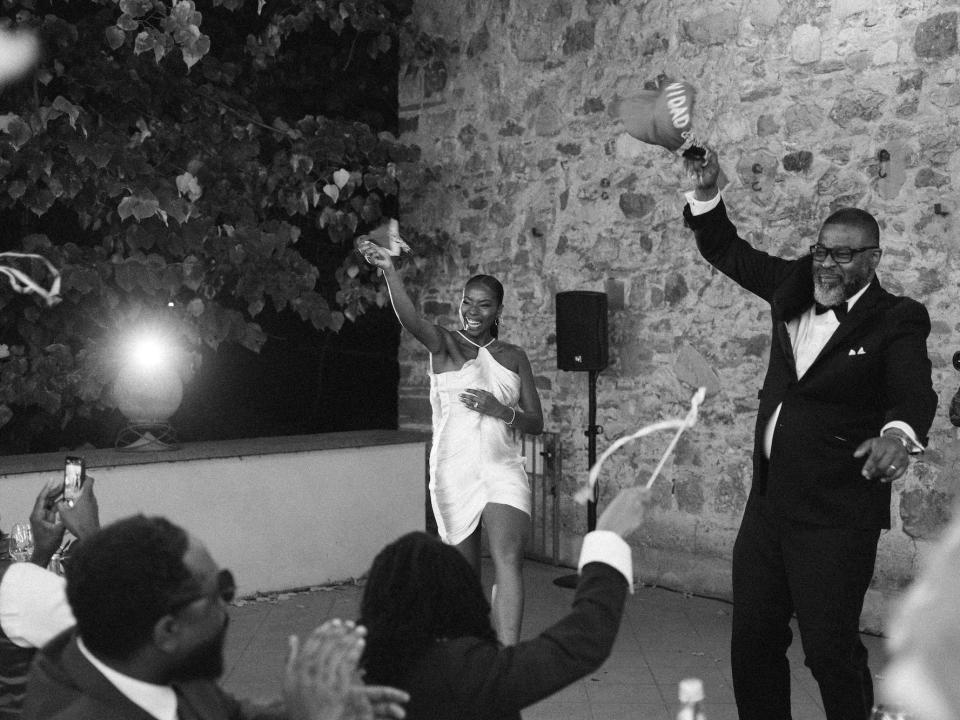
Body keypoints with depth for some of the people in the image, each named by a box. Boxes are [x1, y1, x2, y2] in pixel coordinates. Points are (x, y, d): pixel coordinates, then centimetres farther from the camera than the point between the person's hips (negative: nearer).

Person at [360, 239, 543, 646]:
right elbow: (410, 319, -21)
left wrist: (500, 410, -10)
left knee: (508, 557, -20)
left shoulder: (513, 357, 11)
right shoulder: (444, 345, 2)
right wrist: (389, 271, -38)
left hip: (502, 471, 1)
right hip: (454, 472, -1)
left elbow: (536, 424, 10)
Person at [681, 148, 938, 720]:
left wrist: (898, 434, -46)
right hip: (769, 501, 6)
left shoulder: (896, 321, -9)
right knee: (752, 645, 13)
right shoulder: (795, 289, 8)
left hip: (836, 516, -6)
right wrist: (706, 194, 3)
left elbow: (915, 389, -25)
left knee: (831, 651, -3)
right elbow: (728, 250, 18)